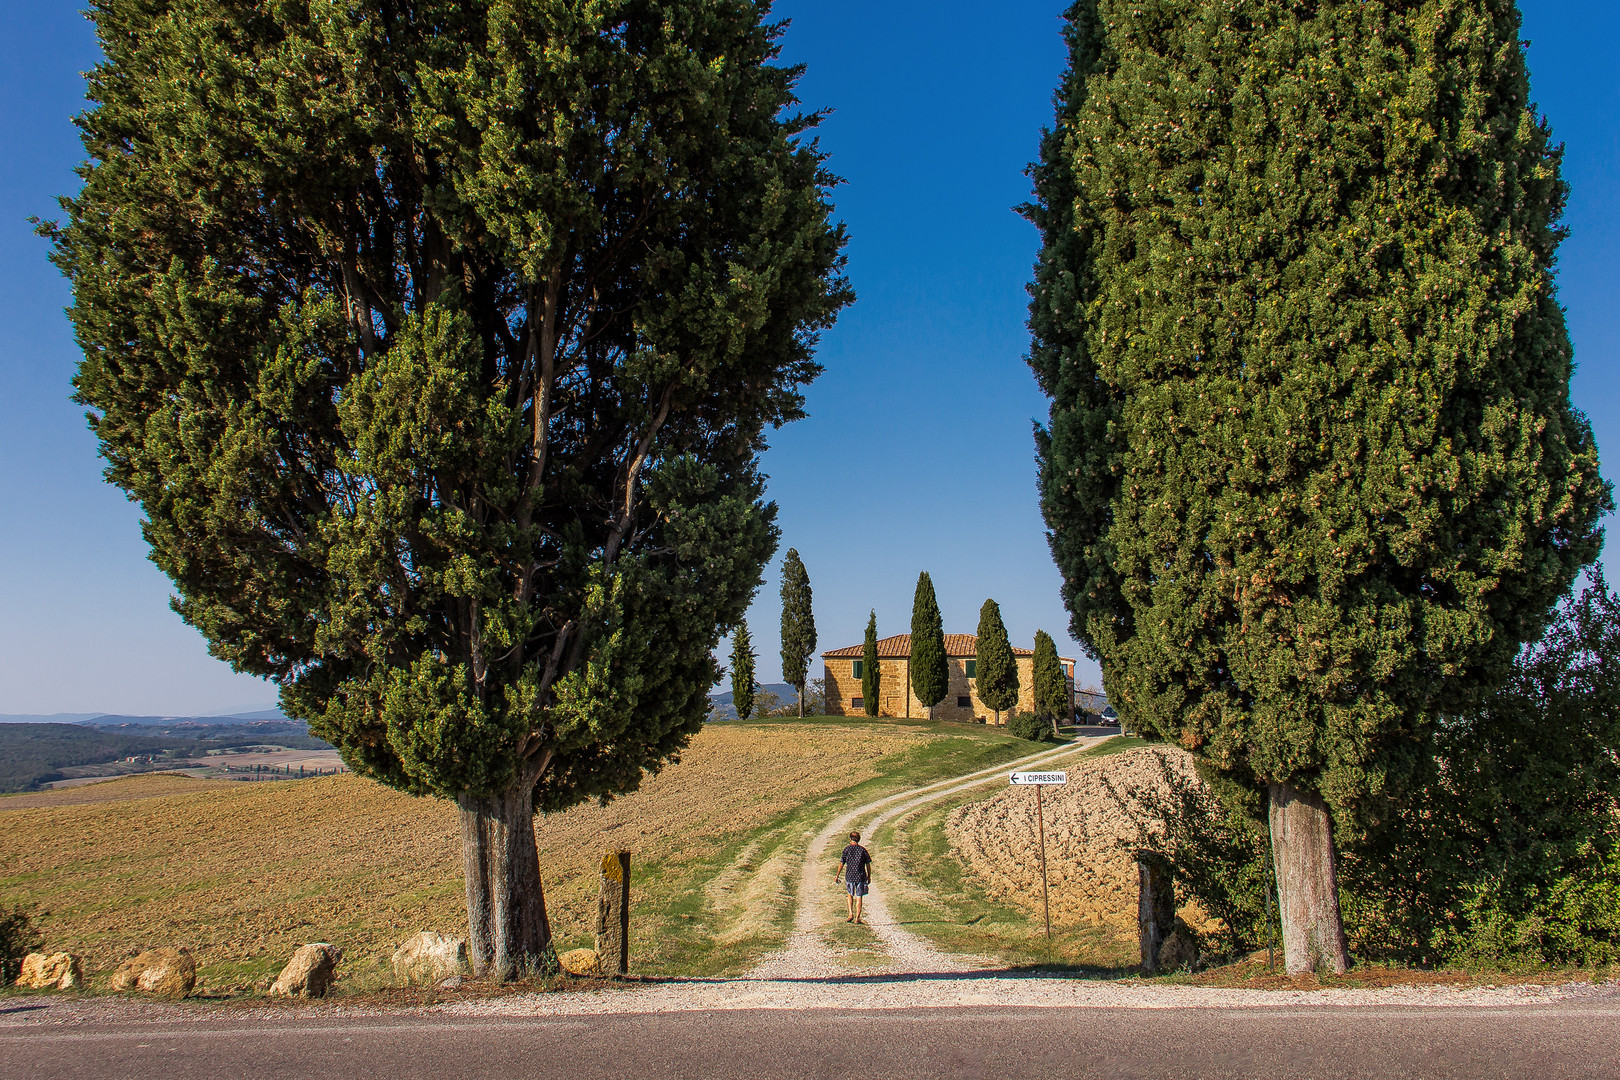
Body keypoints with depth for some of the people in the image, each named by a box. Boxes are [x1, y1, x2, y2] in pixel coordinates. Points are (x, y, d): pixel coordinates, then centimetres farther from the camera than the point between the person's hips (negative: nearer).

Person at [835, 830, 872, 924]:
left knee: (850, 895, 19)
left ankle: (851, 914, 8)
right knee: (859, 897, 5)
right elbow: (868, 864, 3)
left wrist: (837, 876, 4)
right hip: (861, 876, 0)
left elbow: (841, 864, -2)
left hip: (849, 876, 0)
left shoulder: (847, 849, -1)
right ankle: (857, 918, 4)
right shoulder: (863, 850, 2)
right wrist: (869, 877, 13)